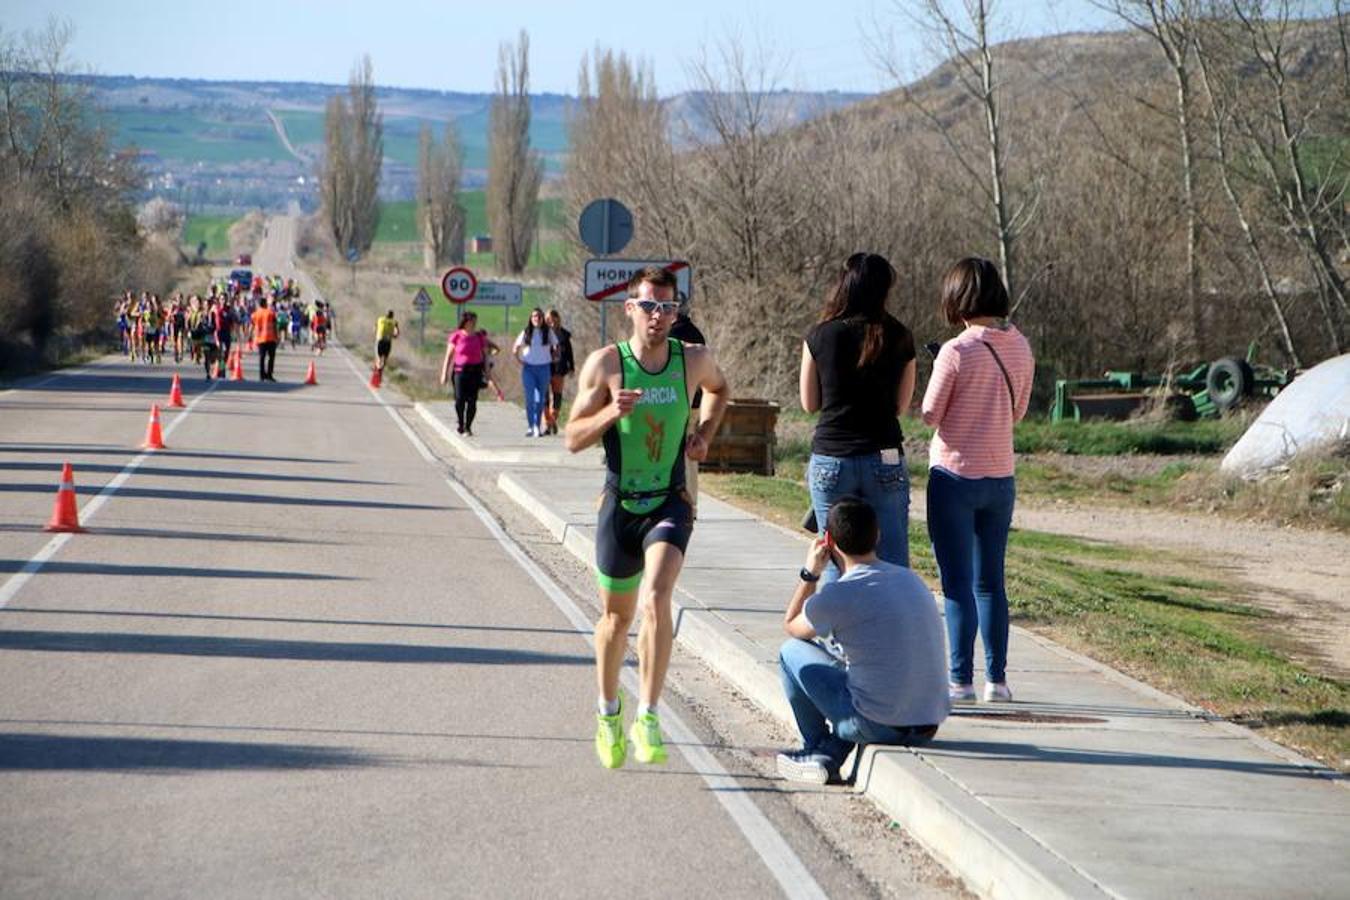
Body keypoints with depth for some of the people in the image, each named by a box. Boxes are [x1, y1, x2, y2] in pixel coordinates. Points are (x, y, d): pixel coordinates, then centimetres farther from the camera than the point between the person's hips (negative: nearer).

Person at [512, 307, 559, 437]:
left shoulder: (548, 332, 3)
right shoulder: (526, 333, 4)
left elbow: (556, 348, 14)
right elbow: (515, 349, 10)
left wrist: (553, 358, 4)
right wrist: (519, 361, 1)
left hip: (544, 368, 0)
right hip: (529, 368, 0)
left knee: (540, 399, 2)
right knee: (530, 398, -4)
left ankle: (538, 427, 10)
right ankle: (530, 426, 1)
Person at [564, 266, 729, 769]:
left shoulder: (694, 361, -2)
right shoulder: (605, 364, -7)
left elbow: (718, 388, 24)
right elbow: (572, 439, -5)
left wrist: (704, 433, 7)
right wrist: (611, 412, -23)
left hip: (670, 503, 0)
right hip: (620, 503, 0)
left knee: (656, 599, -24)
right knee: (616, 615, 14)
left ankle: (647, 718, -20)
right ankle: (608, 713, 37)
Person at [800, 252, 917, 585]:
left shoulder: (820, 336, -2)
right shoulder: (898, 338, 1)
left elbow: (810, 403, 7)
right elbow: (902, 404, 9)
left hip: (830, 461, 0)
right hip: (885, 460, 0)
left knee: (836, 567, 6)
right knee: (892, 566, 3)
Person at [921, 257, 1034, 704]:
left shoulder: (956, 352, -17)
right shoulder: (1020, 349, 1)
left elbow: (929, 415, -9)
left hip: (955, 476, -5)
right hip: (1000, 478, 6)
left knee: (957, 584, 0)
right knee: (990, 582, 14)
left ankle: (960, 680, 1)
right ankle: (997, 679, 15)